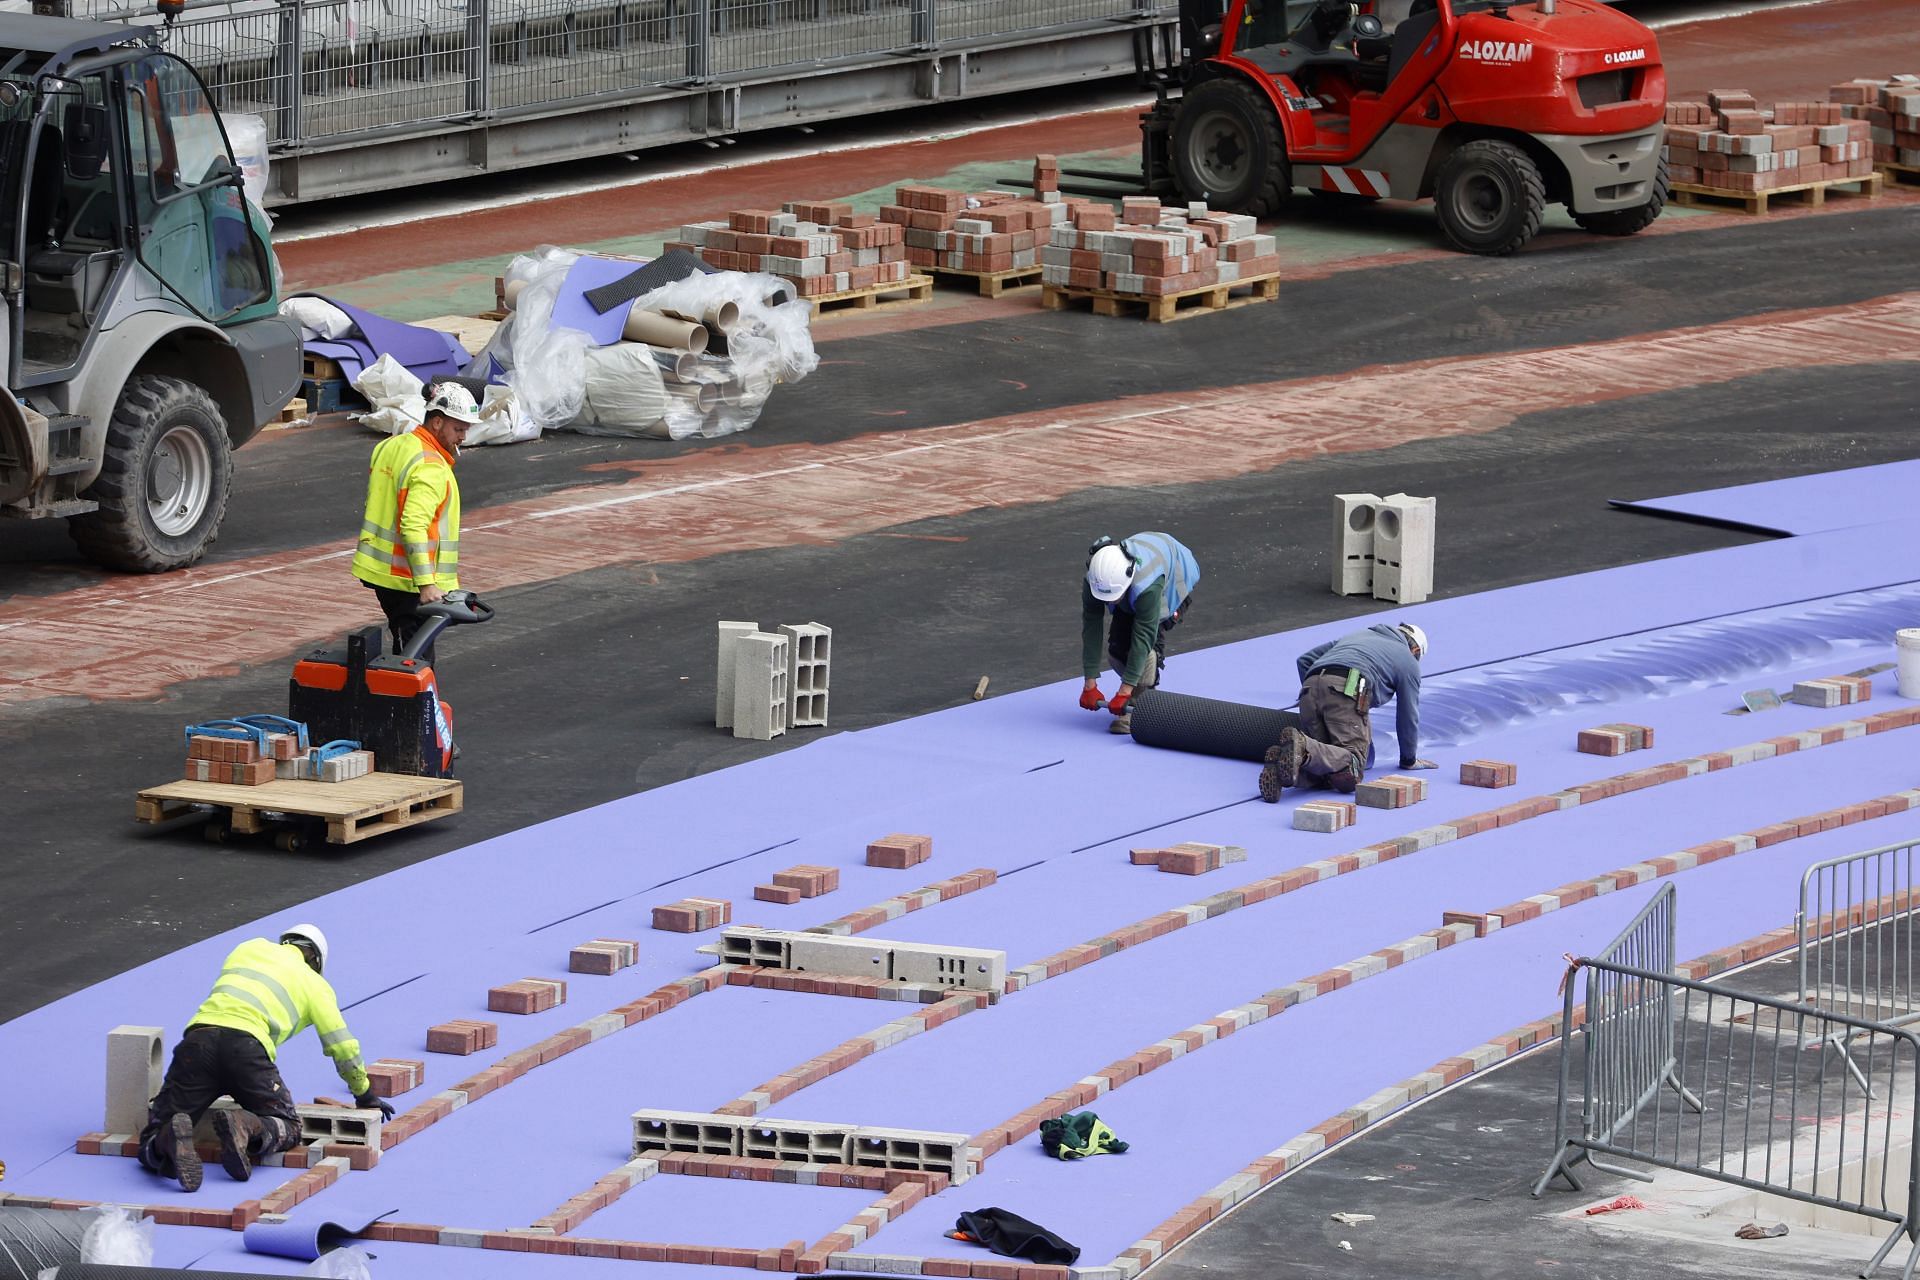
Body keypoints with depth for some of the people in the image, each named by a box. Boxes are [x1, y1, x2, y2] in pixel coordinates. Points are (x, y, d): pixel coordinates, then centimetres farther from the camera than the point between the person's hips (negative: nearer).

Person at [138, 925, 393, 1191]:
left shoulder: (248, 948, 34)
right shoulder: (314, 983, 24)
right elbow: (343, 1045, 22)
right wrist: (365, 1095, 38)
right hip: (248, 1044, -3)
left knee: (154, 1139, 5)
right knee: (287, 1128, 13)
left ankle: (171, 1140, -32)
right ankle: (245, 1128, -20)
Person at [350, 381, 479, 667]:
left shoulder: (391, 447, 13)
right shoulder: (430, 466, -19)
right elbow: (414, 526, -29)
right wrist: (427, 584, -31)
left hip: (380, 567, 10)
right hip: (408, 579, -10)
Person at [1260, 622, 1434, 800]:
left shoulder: (1357, 635, 42)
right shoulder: (1408, 661, 27)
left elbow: (1305, 660, 36)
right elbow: (1409, 715, 29)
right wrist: (1409, 760, 42)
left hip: (1310, 690, 6)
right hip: (1349, 693, -6)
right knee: (1349, 774, -13)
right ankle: (1303, 748, -39)